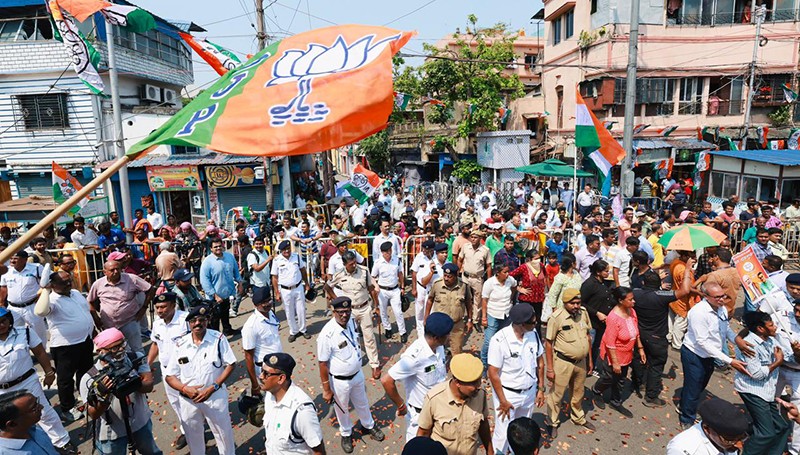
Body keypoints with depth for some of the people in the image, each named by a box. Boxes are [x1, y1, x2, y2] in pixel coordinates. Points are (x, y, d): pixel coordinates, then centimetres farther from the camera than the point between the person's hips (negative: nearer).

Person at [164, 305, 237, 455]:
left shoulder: (218, 339, -13)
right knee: (193, 437, 21)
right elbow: (170, 376, -1)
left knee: (223, 432, 13)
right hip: (188, 400, 2)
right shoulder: (180, 344, -7)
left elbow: (230, 364, -9)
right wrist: (185, 389, -19)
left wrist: (213, 387, -18)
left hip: (215, 396, -2)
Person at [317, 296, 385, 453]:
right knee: (342, 408, 23)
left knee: (362, 403, 28)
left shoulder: (351, 322, -12)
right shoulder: (327, 334, -32)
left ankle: (369, 425, 56)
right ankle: (346, 434, 51)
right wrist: (327, 390, -15)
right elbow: (323, 364, -22)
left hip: (357, 374, 5)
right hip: (339, 380, -5)